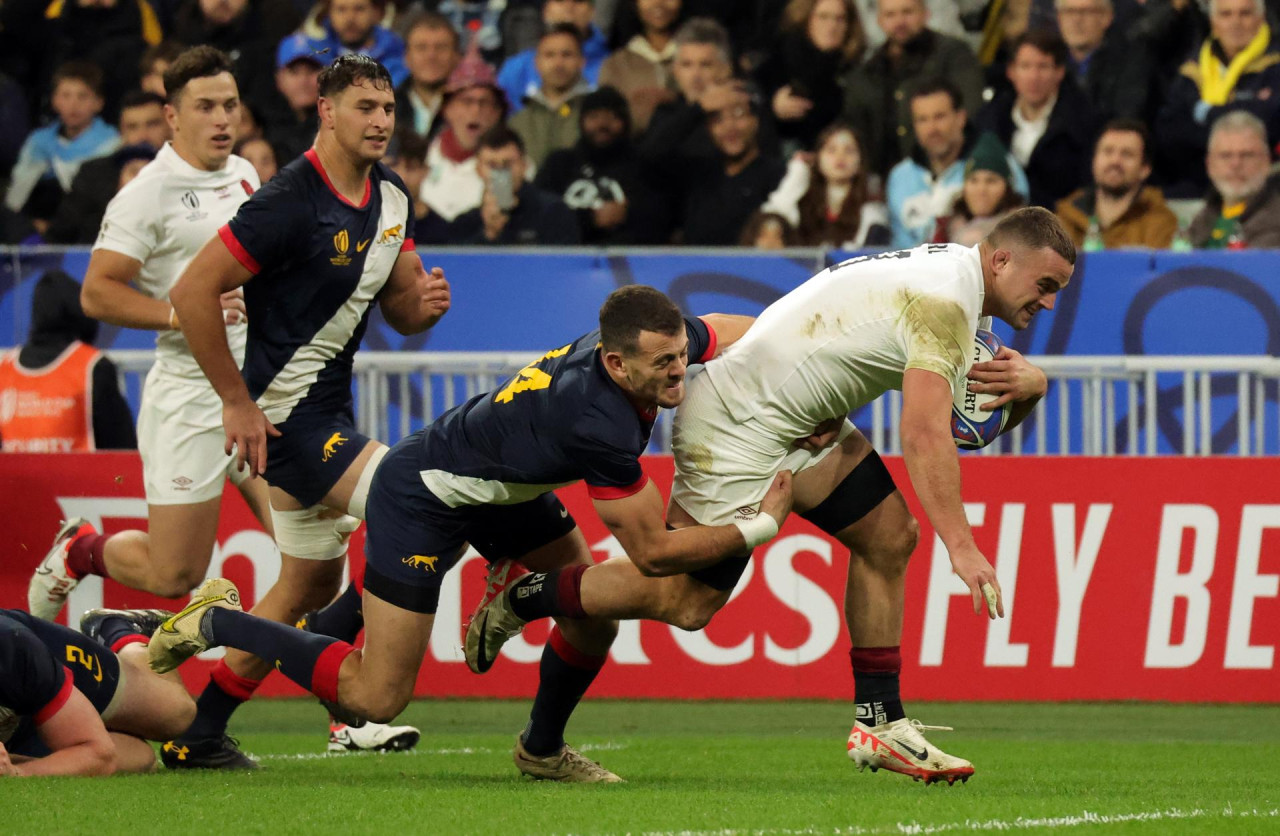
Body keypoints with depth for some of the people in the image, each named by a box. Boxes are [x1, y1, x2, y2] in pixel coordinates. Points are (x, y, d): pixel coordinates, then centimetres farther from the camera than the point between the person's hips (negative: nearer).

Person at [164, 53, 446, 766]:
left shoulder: (392, 198, 6)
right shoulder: (291, 202, -21)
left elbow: (400, 311, 15)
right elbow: (193, 293, -21)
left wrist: (427, 302, -11)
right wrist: (239, 403, -17)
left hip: (330, 406, 10)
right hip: (287, 412, -10)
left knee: (310, 587, 16)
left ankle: (199, 733, 24)